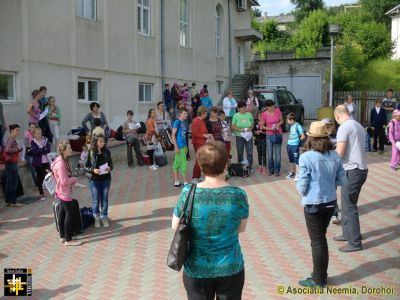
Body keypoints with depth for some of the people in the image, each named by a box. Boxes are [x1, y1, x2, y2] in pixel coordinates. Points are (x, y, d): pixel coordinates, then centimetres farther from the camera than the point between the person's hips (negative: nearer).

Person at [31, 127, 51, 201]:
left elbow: (49, 149, -8)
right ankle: (41, 194, 14)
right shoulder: (33, 142, -3)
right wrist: (44, 149, -13)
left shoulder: (45, 140, 4)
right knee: (40, 178, 5)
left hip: (46, 162, 2)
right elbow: (35, 151, -17)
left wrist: (40, 150, -18)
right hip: (38, 162, -2)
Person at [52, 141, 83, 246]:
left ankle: (62, 236, 26)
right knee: (70, 214, -5)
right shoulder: (61, 164, -25)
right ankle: (68, 240, 1)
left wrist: (72, 180, 3)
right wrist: (75, 179, -10)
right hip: (64, 192, -10)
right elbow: (64, 181, -26)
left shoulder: (62, 160, 7)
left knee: (63, 213, 16)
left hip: (62, 192, 10)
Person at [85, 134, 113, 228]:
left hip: (106, 179, 2)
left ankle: (104, 217, 25)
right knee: (96, 200, 9)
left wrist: (109, 168, -16)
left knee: (104, 199, 11)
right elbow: (86, 167, -5)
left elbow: (111, 164, 6)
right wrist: (93, 170, -22)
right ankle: (96, 217, 26)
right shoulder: (90, 153, -10)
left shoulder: (107, 152, -3)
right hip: (94, 180, -2)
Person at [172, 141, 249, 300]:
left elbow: (175, 226, -3)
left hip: (197, 270, 0)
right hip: (230, 268, 0)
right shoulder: (239, 195, -15)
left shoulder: (188, 193, -16)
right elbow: (241, 228, 1)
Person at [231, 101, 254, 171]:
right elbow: (233, 126, -2)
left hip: (249, 135, 1)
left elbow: (252, 124, 10)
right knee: (240, 152, 8)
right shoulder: (236, 116, -2)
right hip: (239, 136, -1)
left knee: (249, 152, 0)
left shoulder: (249, 114, 2)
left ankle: (250, 166, 11)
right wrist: (240, 129, -16)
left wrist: (250, 128, -11)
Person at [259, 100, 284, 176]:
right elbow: (261, 126, 0)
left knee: (277, 153, 3)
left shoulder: (277, 111, -6)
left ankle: (277, 170, 13)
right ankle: (270, 170, 19)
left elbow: (281, 120, 7)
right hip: (269, 135, 0)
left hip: (278, 134, 0)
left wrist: (278, 124, -14)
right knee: (270, 154, 6)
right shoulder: (264, 114, -9)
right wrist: (270, 128, -14)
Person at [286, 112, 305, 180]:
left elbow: (303, 136, -13)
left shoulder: (297, 126, -13)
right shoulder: (291, 126, 10)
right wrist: (290, 141, 8)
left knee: (296, 160, -3)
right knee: (291, 160, 18)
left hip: (295, 145, -8)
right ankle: (292, 172, 32)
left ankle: (297, 174, 0)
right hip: (289, 145, 8)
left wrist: (297, 140, -2)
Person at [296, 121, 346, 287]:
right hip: (330, 202, 5)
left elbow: (301, 187, -17)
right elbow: (342, 181, 4)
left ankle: (318, 279, 21)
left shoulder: (306, 157, -18)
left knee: (317, 241, 8)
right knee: (322, 238, 21)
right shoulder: (335, 156, -3)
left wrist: (302, 190, 4)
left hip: (313, 204, -5)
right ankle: (322, 274, 33)